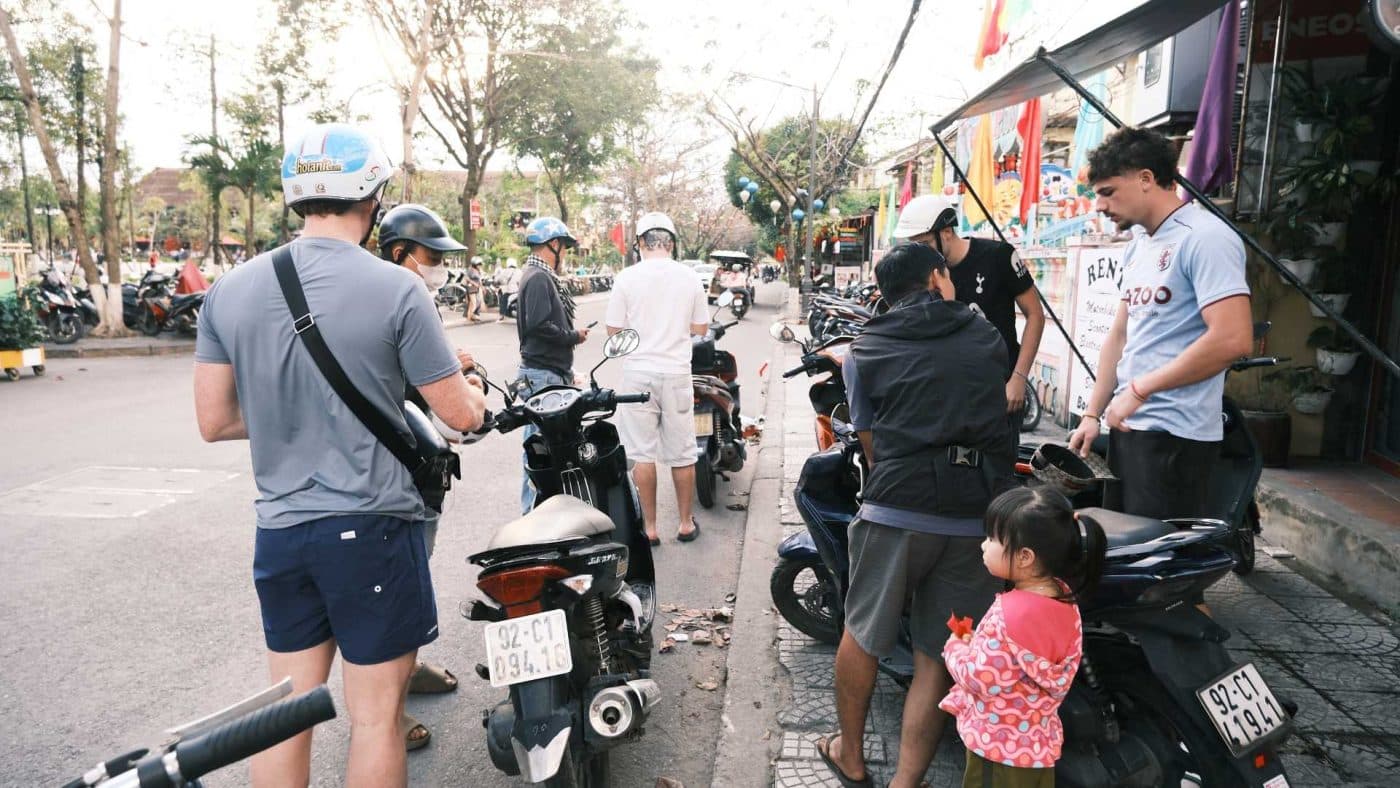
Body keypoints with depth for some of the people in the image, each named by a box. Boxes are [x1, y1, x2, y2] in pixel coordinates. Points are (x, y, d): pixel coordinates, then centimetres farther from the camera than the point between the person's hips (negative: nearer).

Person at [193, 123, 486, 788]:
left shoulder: (230, 289, 2)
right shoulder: (396, 289, -13)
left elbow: (215, 421, 6)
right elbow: (461, 415, -8)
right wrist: (474, 390, 14)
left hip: (278, 529, 5)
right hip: (369, 528, -5)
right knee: (375, 714, 8)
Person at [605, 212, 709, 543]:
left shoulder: (627, 278, -6)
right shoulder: (689, 277, 1)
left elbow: (613, 330, -2)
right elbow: (700, 328, 7)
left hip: (638, 373, -2)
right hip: (677, 373, 2)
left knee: (643, 454, 5)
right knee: (682, 453, 11)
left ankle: (649, 527, 11)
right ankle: (686, 523, 20)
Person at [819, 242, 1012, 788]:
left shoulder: (864, 352, 6)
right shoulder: (988, 339, 13)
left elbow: (870, 442, 10)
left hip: (896, 512, -1)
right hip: (977, 519, 2)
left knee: (862, 637, 17)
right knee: (937, 659, 11)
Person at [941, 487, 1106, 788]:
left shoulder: (1011, 614, -32)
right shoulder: (1064, 600, -4)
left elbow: (979, 679, -24)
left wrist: (955, 647, -6)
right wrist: (974, 642, 2)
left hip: (1000, 749, -8)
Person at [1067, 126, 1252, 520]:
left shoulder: (1204, 237, -13)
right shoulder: (1139, 244, 15)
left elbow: (1233, 339, -23)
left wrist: (1138, 389, -17)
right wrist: (1093, 414, 13)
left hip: (1175, 434, -9)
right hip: (1128, 424, 9)